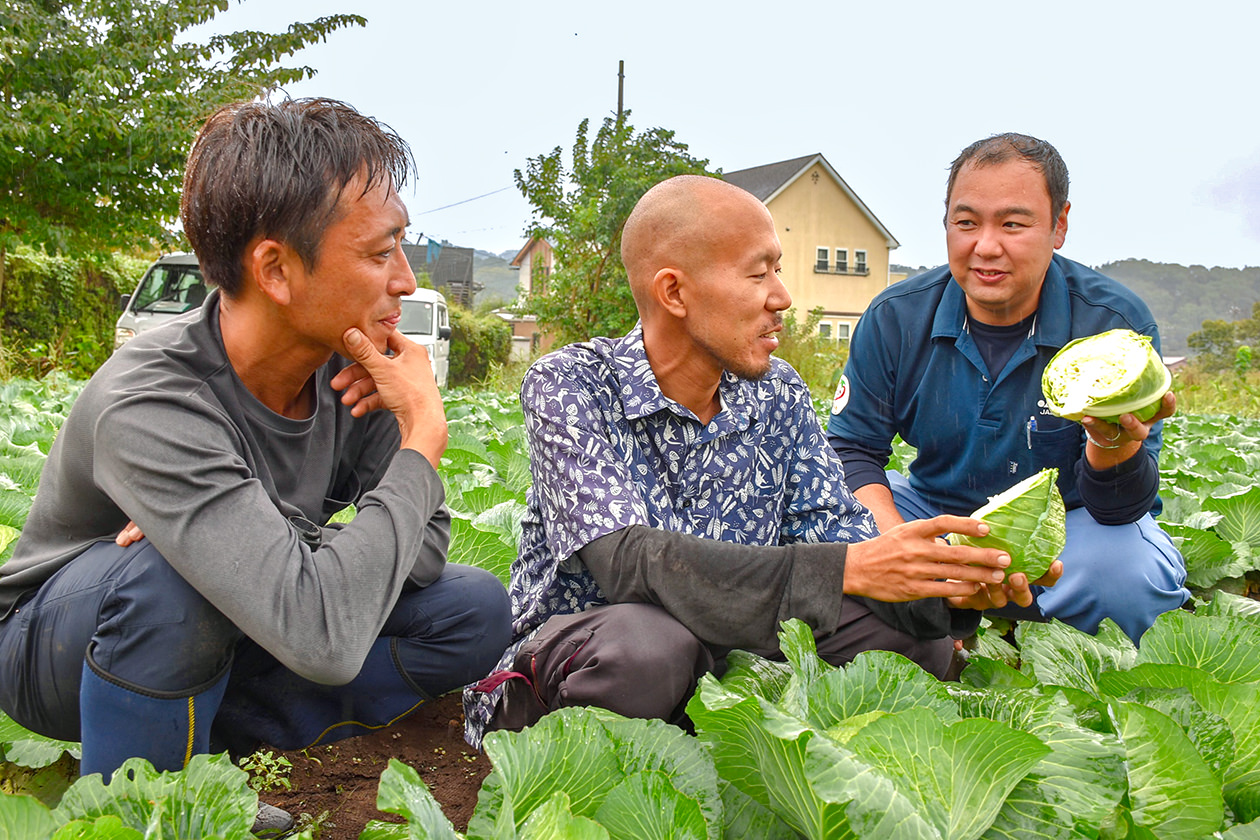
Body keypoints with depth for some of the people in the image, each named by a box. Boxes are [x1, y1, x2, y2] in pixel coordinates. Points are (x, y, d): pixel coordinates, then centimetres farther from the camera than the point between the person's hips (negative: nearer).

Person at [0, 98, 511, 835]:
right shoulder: (149, 406, -34)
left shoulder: (353, 368, -16)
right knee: (177, 573, -38)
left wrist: (301, 553, -28)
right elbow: (324, 637, -44)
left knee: (476, 611, -10)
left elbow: (424, 545, -11)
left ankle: (220, 735, -7)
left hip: (228, 642, 5)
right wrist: (424, 437, -33)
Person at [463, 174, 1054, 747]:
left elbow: (836, 534, -3)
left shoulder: (779, 394, 0)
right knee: (648, 645, -38)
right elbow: (629, 562, -31)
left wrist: (947, 587, -24)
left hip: (727, 650, 5)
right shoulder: (568, 385, -17)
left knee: (917, 637, -13)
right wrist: (845, 571, -37)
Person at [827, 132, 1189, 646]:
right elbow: (851, 446, -6)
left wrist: (1115, 446, -46)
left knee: (1129, 574, -35)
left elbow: (1117, 506, -20)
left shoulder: (1116, 323, -17)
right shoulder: (896, 318, -10)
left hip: (1068, 523, -2)